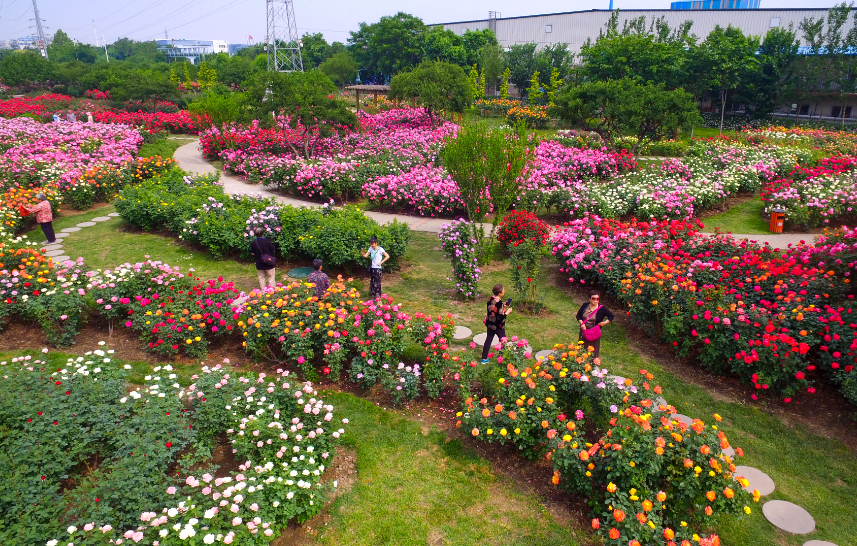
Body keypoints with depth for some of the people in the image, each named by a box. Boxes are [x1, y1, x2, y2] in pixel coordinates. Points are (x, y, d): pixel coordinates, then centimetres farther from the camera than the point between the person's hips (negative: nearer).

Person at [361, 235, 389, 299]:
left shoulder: (380, 249, -13)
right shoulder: (371, 248, 4)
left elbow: (387, 256, -13)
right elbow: (365, 255, -2)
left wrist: (381, 262, -14)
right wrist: (363, 254, -25)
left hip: (377, 268, -6)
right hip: (372, 267, 6)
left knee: (377, 282, -5)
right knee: (372, 281, 16)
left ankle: (377, 296, 1)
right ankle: (372, 293, 32)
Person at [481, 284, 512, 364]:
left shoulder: (490, 299, -5)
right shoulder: (499, 302, -29)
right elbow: (501, 317, -26)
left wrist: (503, 306, 8)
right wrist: (508, 311, -11)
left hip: (490, 323, 7)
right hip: (498, 326, -7)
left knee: (488, 339, 17)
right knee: (503, 341, 13)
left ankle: (484, 359, 26)